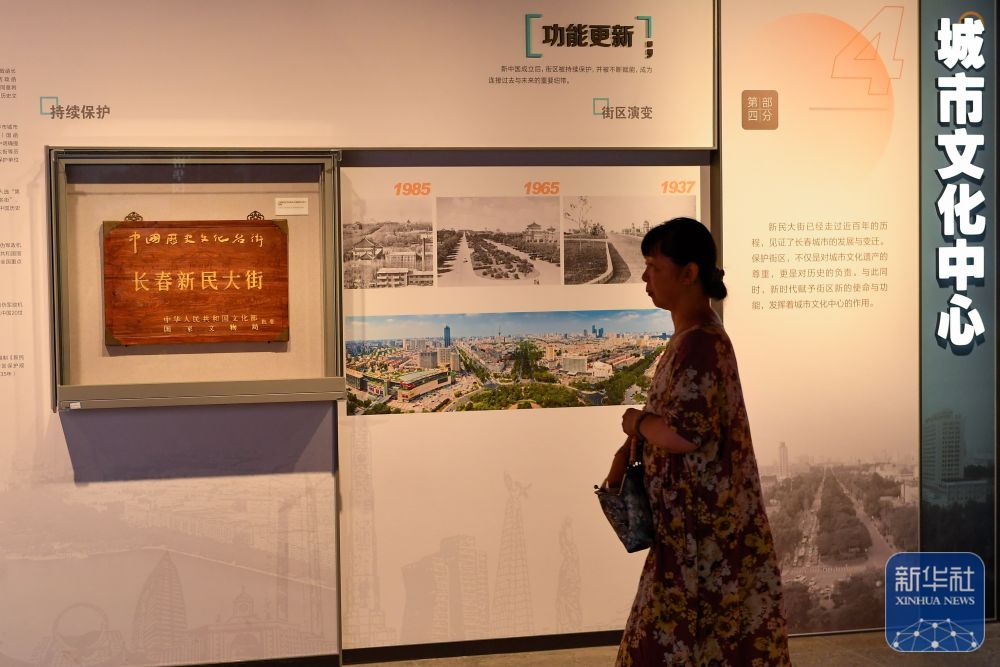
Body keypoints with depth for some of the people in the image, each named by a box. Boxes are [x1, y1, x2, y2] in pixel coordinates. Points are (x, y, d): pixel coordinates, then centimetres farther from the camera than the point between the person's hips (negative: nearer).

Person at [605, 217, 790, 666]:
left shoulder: (700, 343, -21)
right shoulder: (691, 335, 11)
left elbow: (685, 433, -28)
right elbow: (667, 412, 18)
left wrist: (634, 421, -10)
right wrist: (627, 451, 6)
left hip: (702, 520, -10)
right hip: (695, 515, 10)